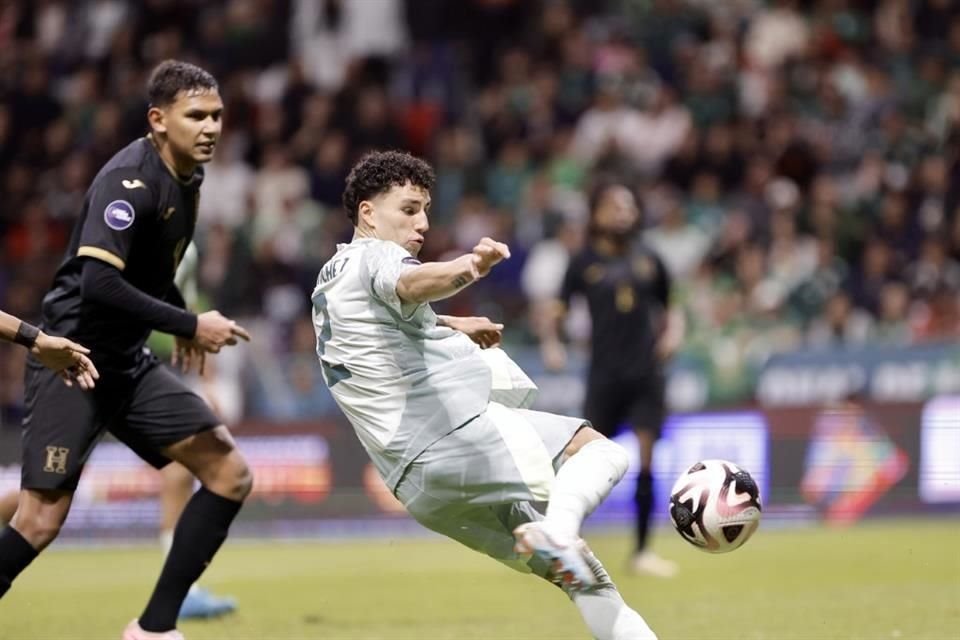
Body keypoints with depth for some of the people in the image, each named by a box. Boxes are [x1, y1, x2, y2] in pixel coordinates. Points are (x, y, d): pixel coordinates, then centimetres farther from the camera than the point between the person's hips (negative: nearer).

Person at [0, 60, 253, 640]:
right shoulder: (130, 179, -19)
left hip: (129, 364, 9)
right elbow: (98, 282, -29)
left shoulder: (187, 178, 8)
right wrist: (188, 324, -25)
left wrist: (180, 317, 16)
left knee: (230, 473, -2)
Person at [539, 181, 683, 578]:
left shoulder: (649, 262, 9)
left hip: (646, 373, 2)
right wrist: (551, 345, -18)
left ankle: (641, 552, 4)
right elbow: (556, 314, 0)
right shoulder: (584, 263, 1)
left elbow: (666, 311, 19)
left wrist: (672, 333, -1)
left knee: (646, 462, -3)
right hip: (605, 373, -2)